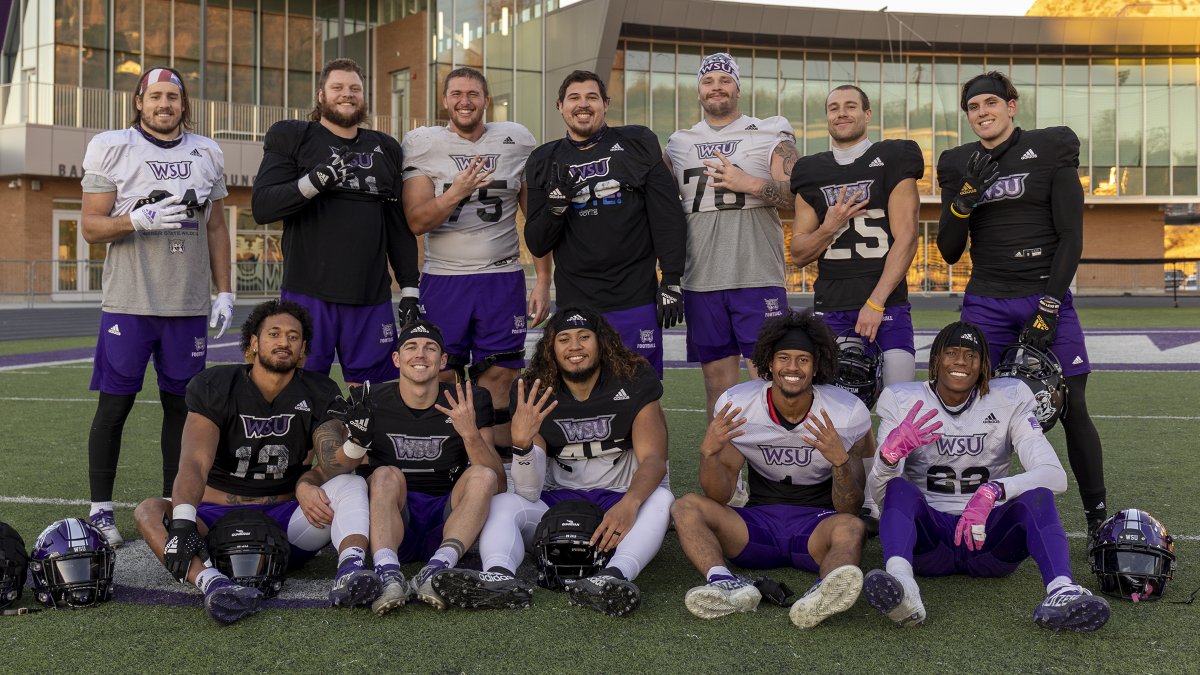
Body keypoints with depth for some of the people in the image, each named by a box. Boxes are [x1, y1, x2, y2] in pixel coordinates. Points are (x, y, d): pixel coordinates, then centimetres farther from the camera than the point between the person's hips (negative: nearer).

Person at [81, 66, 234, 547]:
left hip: (188, 305, 3)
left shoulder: (207, 153, 12)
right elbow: (91, 227, -2)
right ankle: (100, 511, 10)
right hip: (129, 303, -3)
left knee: (180, 403, 8)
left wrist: (224, 292, 10)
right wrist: (139, 220, -20)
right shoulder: (111, 148, 1)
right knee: (115, 404, 0)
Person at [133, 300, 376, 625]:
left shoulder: (320, 395, 6)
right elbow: (195, 463, -16)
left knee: (352, 484, -23)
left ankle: (351, 568, -52)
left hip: (286, 518, 1)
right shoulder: (214, 386, -1)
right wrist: (182, 522, -34)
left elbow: (333, 460, -8)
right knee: (150, 510, -28)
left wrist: (306, 483, -33)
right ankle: (212, 581, -56)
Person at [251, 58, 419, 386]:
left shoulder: (386, 148, 17)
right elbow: (261, 206, -5)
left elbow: (399, 227, 18)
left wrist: (410, 289, 11)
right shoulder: (291, 137, 7)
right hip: (309, 294, -3)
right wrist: (313, 181, -21)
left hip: (372, 298, 3)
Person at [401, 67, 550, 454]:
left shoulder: (517, 141, 7)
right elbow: (416, 222, -6)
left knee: (499, 378, 0)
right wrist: (457, 192, -22)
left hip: (503, 278, 1)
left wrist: (543, 281, 4)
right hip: (442, 279, -1)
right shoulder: (422, 145, 2)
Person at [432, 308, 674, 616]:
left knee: (659, 499, -33)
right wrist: (522, 443, -33)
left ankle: (615, 575, -58)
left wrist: (630, 503, -40)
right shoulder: (535, 396, -3)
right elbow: (529, 492, -11)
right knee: (502, 504, -23)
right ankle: (499, 576, -52)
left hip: (621, 501, -2)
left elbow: (653, 459, -17)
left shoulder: (633, 384, -5)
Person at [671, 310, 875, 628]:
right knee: (687, 507, -22)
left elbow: (849, 509, -7)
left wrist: (840, 461, -27)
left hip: (818, 524, -2)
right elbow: (719, 497, -4)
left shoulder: (847, 413, -7)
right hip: (759, 523, 2)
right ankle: (727, 585, -47)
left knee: (851, 528, -35)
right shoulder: (736, 406, -5)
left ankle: (823, 594, -66)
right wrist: (709, 453, -25)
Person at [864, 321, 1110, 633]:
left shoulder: (1008, 400, 1)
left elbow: (1056, 475, -15)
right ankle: (901, 585, -57)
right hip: (928, 533, 0)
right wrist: (890, 454, -34)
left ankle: (1061, 590, -51)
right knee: (899, 488, -30)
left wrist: (993, 492, -34)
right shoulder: (903, 403, 1)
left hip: (988, 534, 1)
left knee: (1037, 495, -27)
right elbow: (880, 494, -10)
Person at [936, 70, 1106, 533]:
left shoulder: (1051, 149, 2)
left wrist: (1049, 308, -9)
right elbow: (949, 251, 7)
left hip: (1046, 298, -2)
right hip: (986, 304, 2)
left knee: (1072, 409, -4)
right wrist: (965, 198, -10)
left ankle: (1098, 518, 9)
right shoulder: (959, 165, 10)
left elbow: (1071, 235, -2)